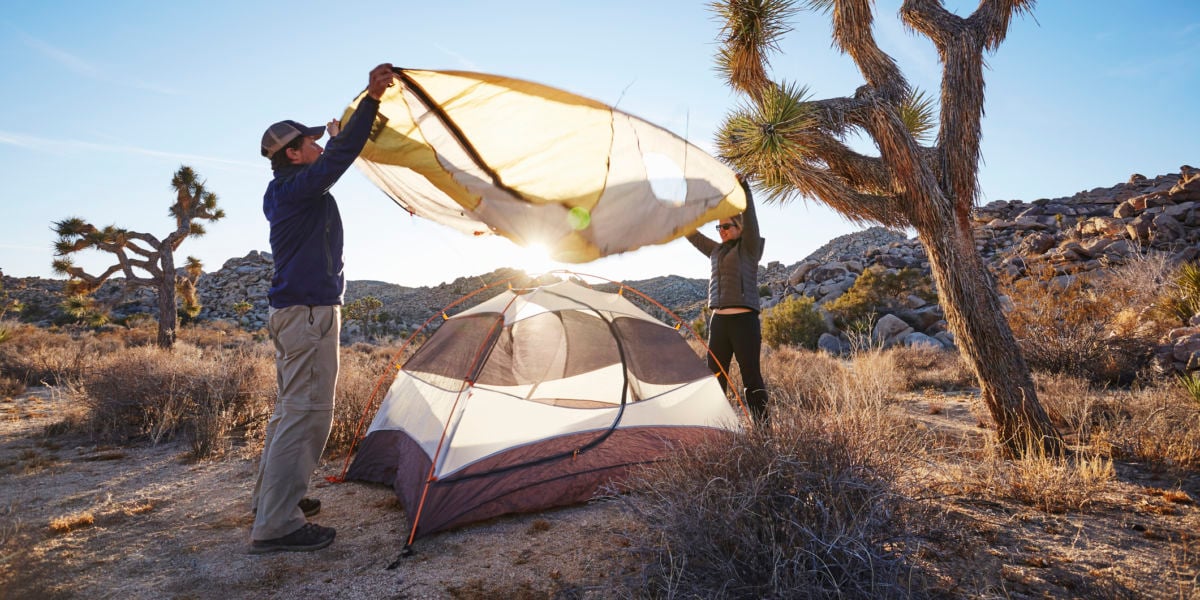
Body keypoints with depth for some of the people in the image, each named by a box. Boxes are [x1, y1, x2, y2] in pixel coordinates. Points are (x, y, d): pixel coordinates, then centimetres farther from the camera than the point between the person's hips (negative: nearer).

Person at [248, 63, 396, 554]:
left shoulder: (283, 191, 18)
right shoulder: (299, 187, -12)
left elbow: (332, 161, 37)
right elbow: (340, 158, -25)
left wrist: (336, 138, 48)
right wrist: (371, 99, -27)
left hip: (292, 310, 11)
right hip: (310, 311, -11)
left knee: (292, 408, 17)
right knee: (307, 411, -8)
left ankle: (270, 499, 29)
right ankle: (276, 526, -3)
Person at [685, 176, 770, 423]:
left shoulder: (749, 249, 1)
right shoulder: (717, 251, 18)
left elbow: (750, 219, -14)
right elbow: (693, 235, 25)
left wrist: (744, 189, -25)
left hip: (744, 320, -6)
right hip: (718, 320, 6)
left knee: (751, 375, -4)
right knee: (715, 374, 7)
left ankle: (762, 425, 3)